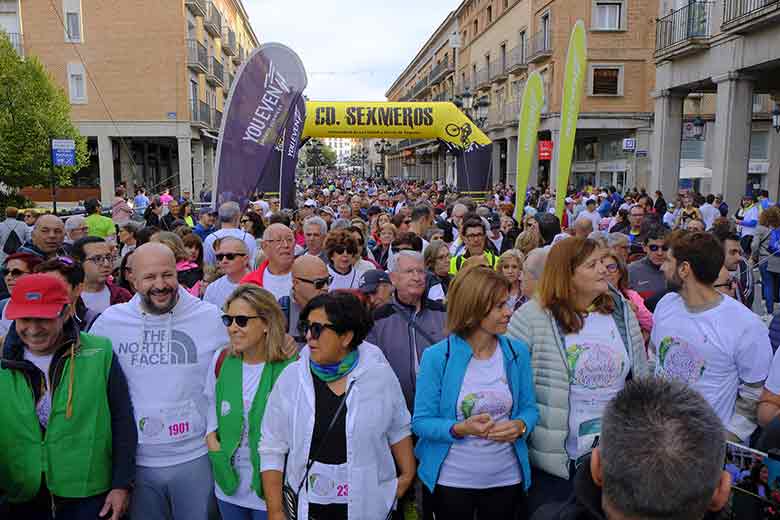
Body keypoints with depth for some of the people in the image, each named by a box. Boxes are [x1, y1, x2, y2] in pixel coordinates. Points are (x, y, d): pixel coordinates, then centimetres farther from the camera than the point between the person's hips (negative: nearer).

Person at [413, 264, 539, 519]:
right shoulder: (437, 357, -14)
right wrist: (460, 429, -26)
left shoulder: (518, 352, -4)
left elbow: (529, 408, 4)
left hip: (506, 479, 3)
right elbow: (421, 421, -11)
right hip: (451, 481, -2)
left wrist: (520, 426, -17)